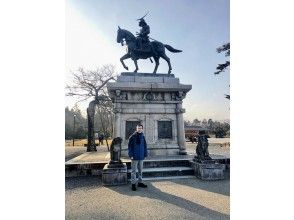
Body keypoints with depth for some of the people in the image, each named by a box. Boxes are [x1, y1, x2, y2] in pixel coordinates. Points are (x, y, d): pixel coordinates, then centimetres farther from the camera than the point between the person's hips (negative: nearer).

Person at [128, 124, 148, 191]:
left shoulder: (143, 137, 5)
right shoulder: (133, 137, -8)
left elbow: (145, 146, 9)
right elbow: (129, 146, -8)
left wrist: (145, 154, 5)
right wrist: (131, 155, -13)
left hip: (141, 157, 5)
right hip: (135, 157, -5)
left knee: (140, 170, 16)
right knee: (134, 171, 5)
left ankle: (140, 182, 30)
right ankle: (133, 184, 16)